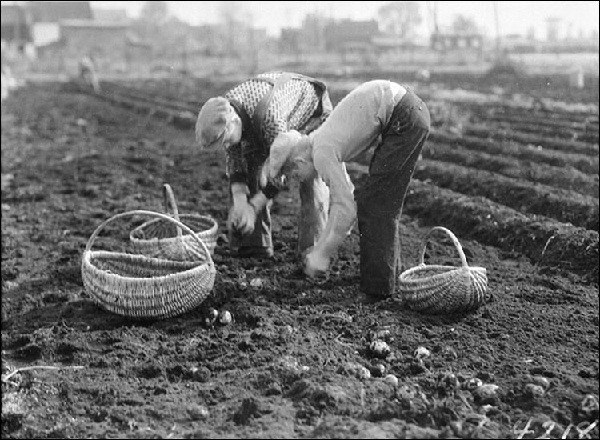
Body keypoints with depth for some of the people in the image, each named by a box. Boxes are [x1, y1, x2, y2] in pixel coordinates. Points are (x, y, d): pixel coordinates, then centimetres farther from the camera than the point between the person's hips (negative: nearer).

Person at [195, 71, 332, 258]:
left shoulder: (269, 116, -47)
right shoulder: (222, 118, -26)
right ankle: (255, 244, -1)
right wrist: (239, 200, -32)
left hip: (311, 114, -6)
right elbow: (234, 160, -17)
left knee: (312, 181, -19)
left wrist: (253, 208, -35)